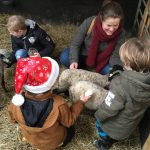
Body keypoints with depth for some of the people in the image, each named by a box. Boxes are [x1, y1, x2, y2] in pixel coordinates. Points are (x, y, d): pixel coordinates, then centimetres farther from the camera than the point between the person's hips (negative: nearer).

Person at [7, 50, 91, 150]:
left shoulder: (17, 100, -32)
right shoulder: (58, 104, -40)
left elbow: (13, 119, -9)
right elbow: (69, 121, -17)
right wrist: (81, 102, -8)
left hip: (30, 138, 3)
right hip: (53, 141, -3)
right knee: (70, 130, 30)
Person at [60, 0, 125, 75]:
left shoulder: (120, 33, -25)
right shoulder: (89, 23, -28)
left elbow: (115, 55, -19)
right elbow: (75, 44, -17)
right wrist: (74, 60, -33)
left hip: (103, 61, 1)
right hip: (84, 55, 0)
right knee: (64, 57, -26)